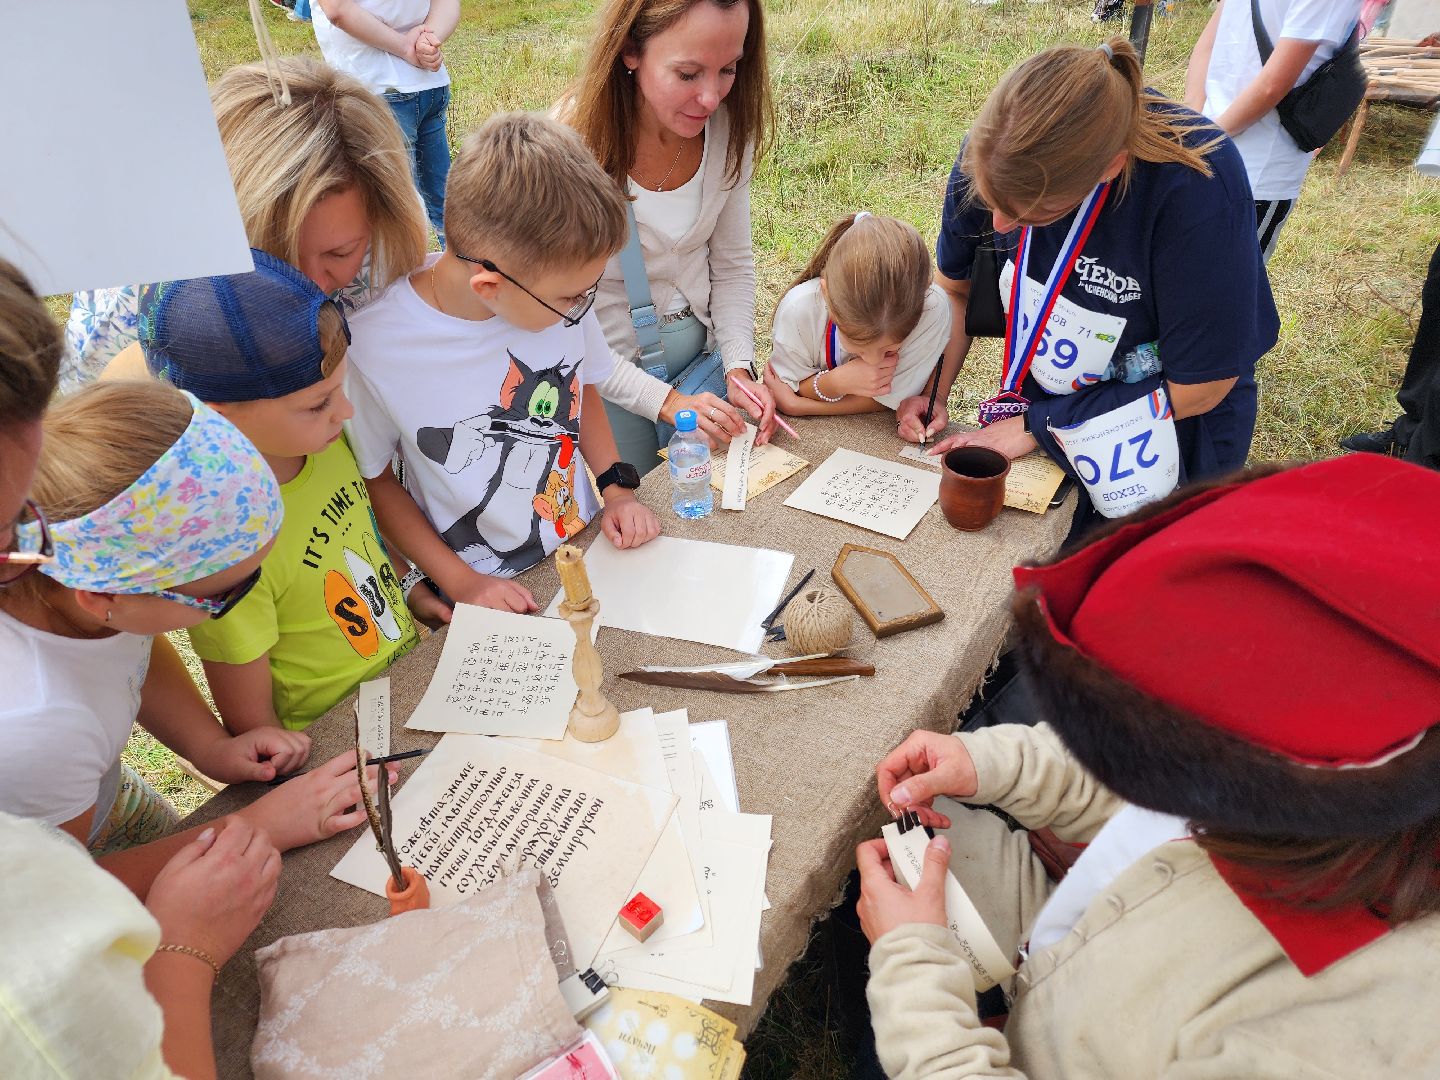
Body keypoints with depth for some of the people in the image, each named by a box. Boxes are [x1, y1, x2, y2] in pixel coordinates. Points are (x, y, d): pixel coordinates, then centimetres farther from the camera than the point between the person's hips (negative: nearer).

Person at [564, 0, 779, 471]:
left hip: (705, 346, 4)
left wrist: (739, 367, -12)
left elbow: (732, 264, 0)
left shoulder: (729, 127, -11)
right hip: (611, 369, -4)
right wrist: (663, 400, -23)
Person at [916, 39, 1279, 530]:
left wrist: (1037, 424, -22)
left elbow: (1197, 387, -25)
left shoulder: (1196, 184, -35)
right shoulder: (997, 156, -23)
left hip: (1172, 431, -3)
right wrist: (931, 392, -18)